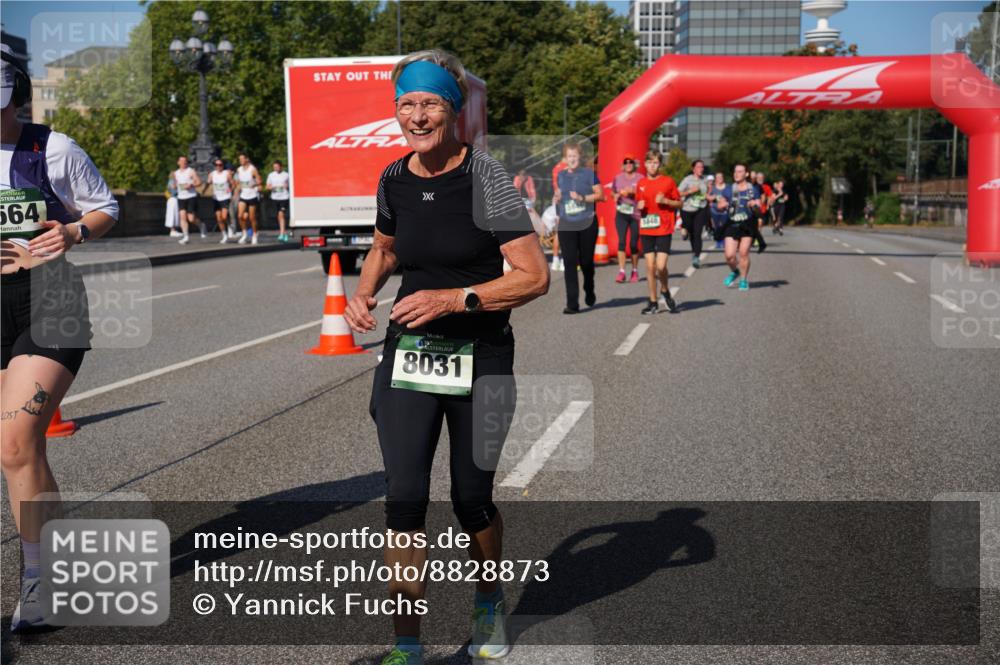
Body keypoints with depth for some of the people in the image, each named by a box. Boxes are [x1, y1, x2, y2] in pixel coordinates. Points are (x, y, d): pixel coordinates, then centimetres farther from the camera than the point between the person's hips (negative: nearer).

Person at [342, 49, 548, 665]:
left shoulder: (486, 177, -13)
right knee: (404, 499, -5)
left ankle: (490, 602, 40)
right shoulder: (393, 180, 3)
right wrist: (364, 291, 4)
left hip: (480, 356, -3)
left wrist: (453, 299, -22)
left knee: (472, 499, 10)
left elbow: (535, 276, -16)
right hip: (408, 353, 4)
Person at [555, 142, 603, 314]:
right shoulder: (561, 176, 10)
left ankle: (589, 291, 38)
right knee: (570, 263, -6)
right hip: (566, 225, 2)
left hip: (587, 223, -2)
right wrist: (557, 199, 0)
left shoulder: (589, 174, 0)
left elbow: (600, 195, -2)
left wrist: (582, 198, -16)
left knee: (586, 261, 8)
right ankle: (572, 303, -6)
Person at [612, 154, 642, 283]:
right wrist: (616, 196, 0)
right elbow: (613, 192, 22)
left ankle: (635, 271, 20)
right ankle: (621, 271, -12)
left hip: (636, 214, -2)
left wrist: (633, 192, -17)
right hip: (621, 214, 2)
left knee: (634, 244, 3)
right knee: (621, 241, -10)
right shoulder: (618, 178, 10)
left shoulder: (640, 178, 0)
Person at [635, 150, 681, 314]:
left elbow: (679, 203, 6)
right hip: (646, 230, 3)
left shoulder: (668, 181, -1)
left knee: (661, 266, -12)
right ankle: (653, 302, 11)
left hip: (664, 229, -3)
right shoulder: (641, 183, 9)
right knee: (650, 266, 2)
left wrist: (665, 201, -11)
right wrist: (639, 206, -2)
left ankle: (665, 291, 18)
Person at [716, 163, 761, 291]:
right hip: (732, 224, 1)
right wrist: (724, 205, -11)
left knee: (743, 252, -7)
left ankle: (744, 280, 12)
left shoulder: (753, 189, 5)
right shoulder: (728, 189, 8)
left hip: (748, 224, -1)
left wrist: (755, 205, -18)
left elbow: (759, 207, 4)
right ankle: (734, 271, 26)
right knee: (729, 255, -7)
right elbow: (720, 205, 13)